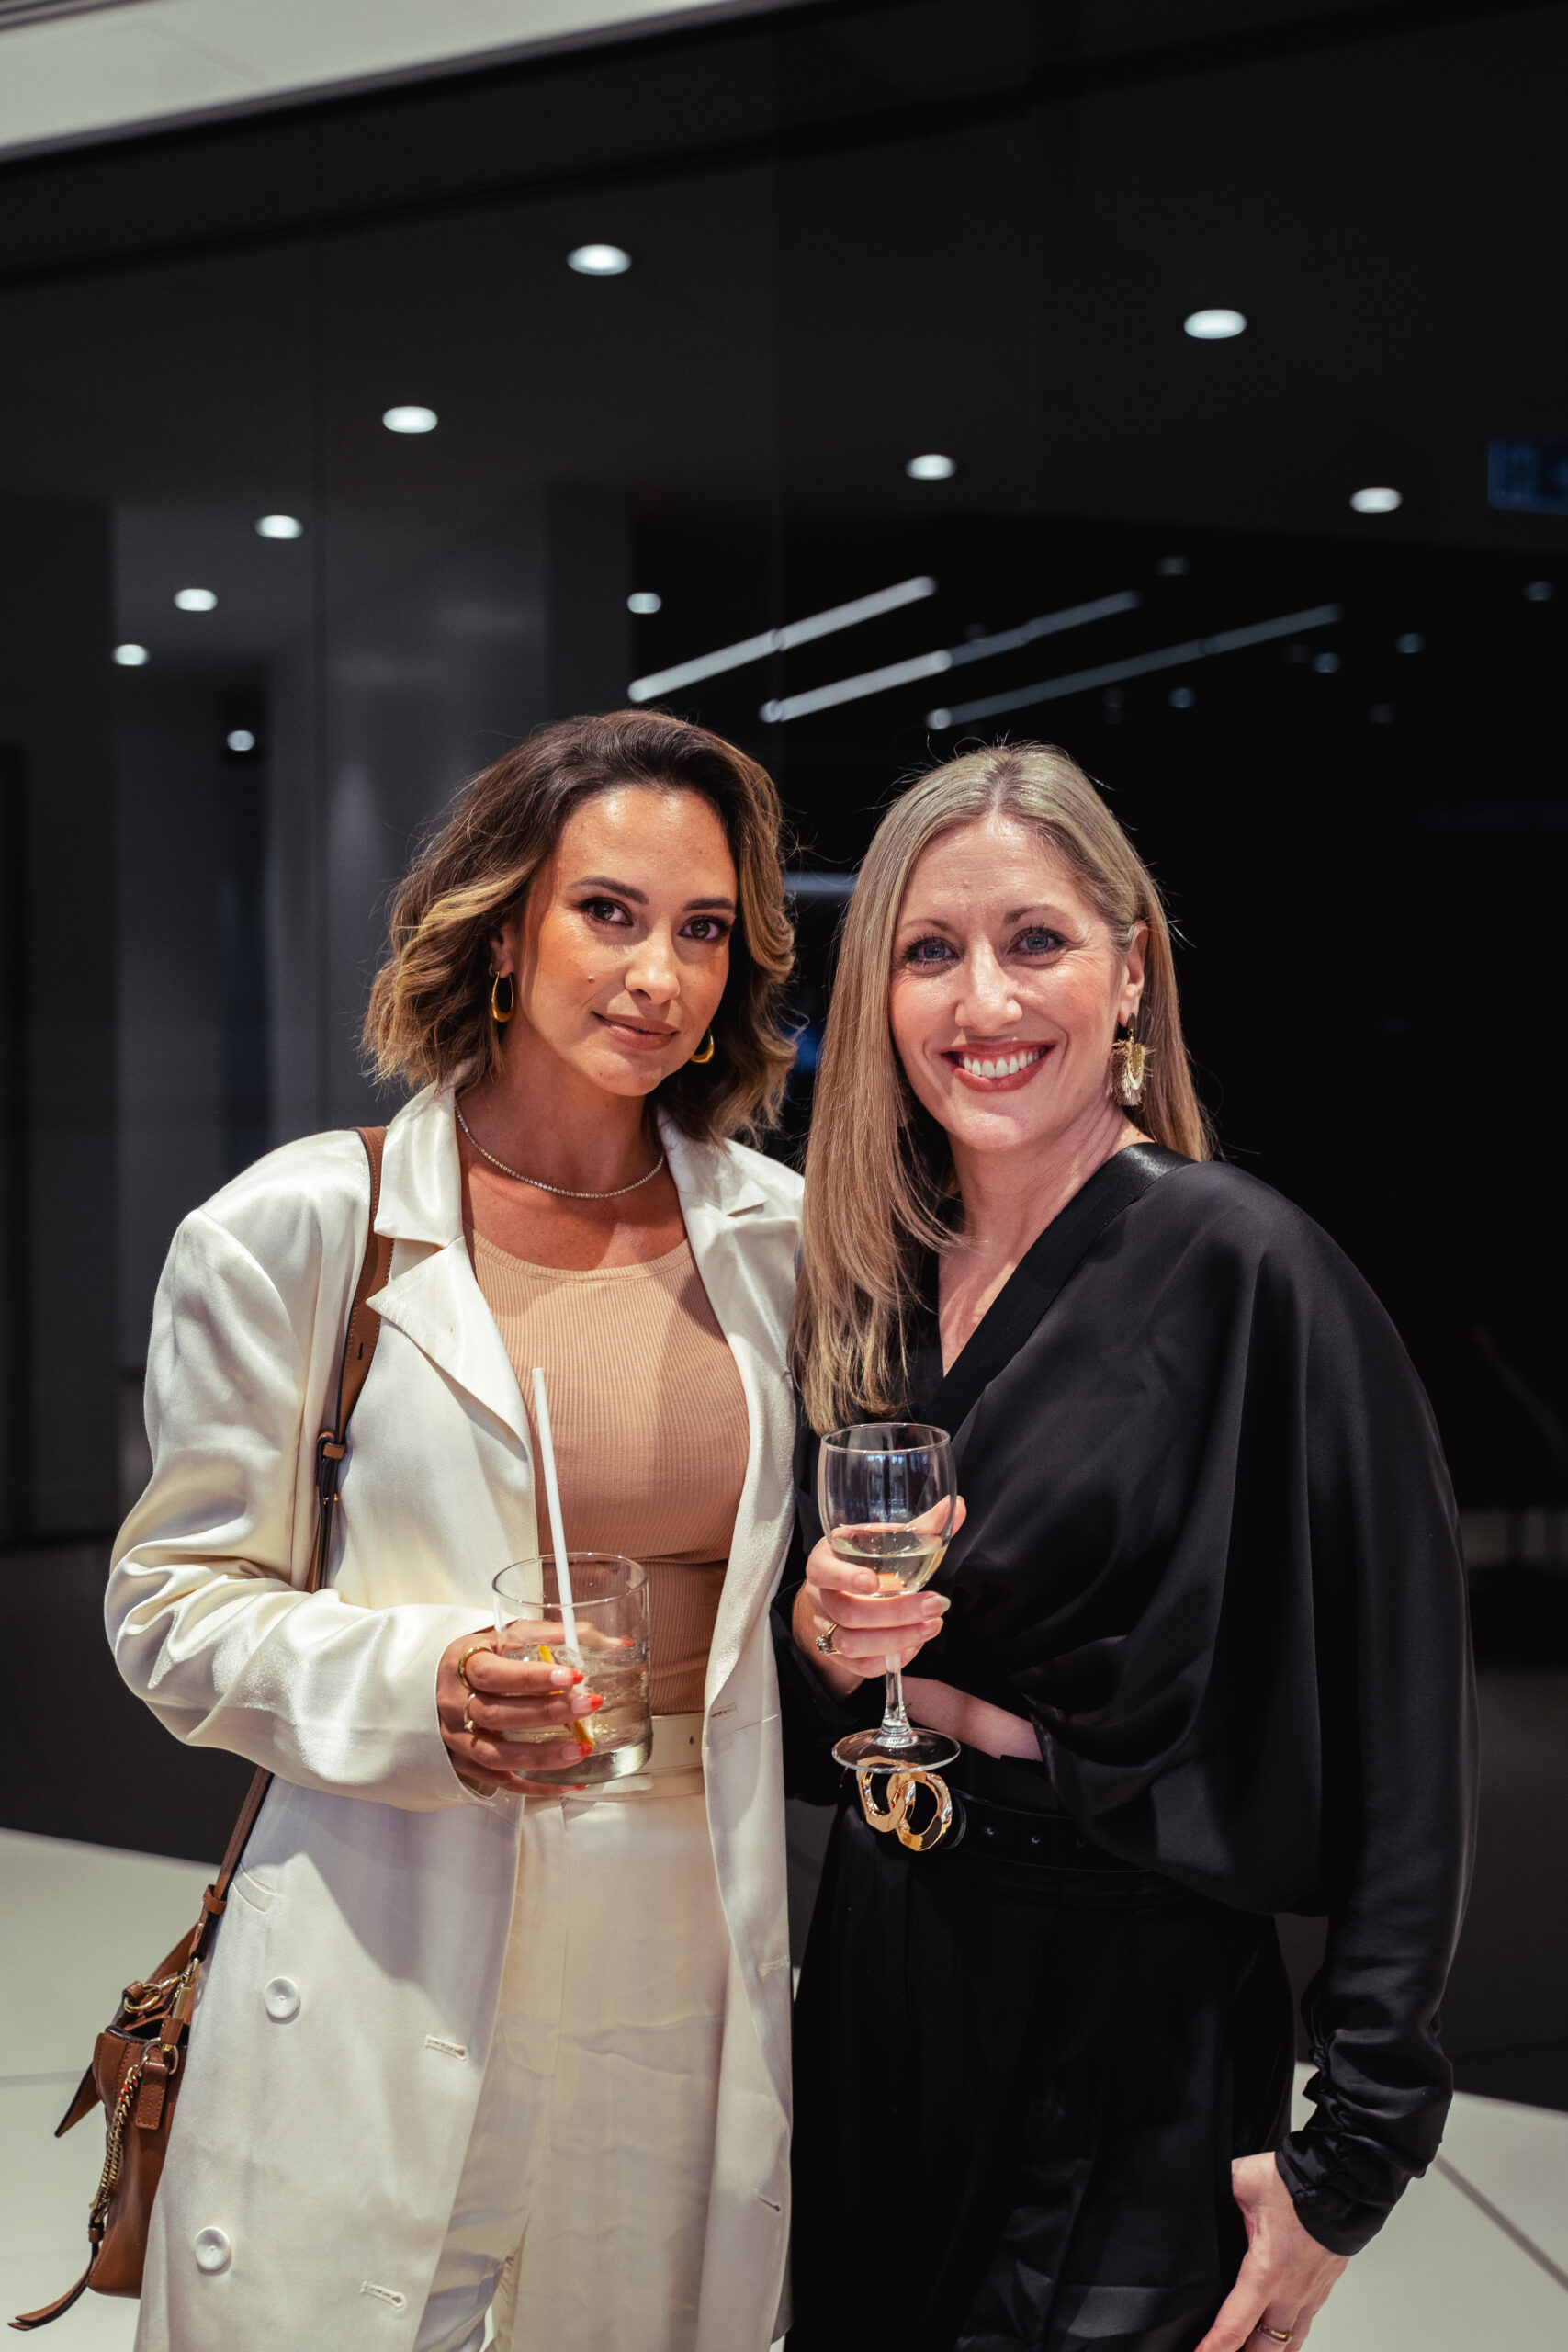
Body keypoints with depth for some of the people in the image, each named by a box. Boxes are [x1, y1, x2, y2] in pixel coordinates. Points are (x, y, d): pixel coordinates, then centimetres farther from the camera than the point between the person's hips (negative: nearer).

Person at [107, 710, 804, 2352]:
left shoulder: (782, 1236, 4)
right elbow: (176, 1605, -3)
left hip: (696, 1962, 4)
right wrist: (418, 1683, -20)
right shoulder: (299, 1231, -6)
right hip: (388, 1957, -3)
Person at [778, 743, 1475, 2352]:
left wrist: (1349, 2154, -15)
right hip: (876, 1994, 6)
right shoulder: (865, 1286, 3)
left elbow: (1405, 1748, -15)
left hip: (1132, 2035, -6)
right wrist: (819, 1640, -9)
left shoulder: (1242, 1269, -16)